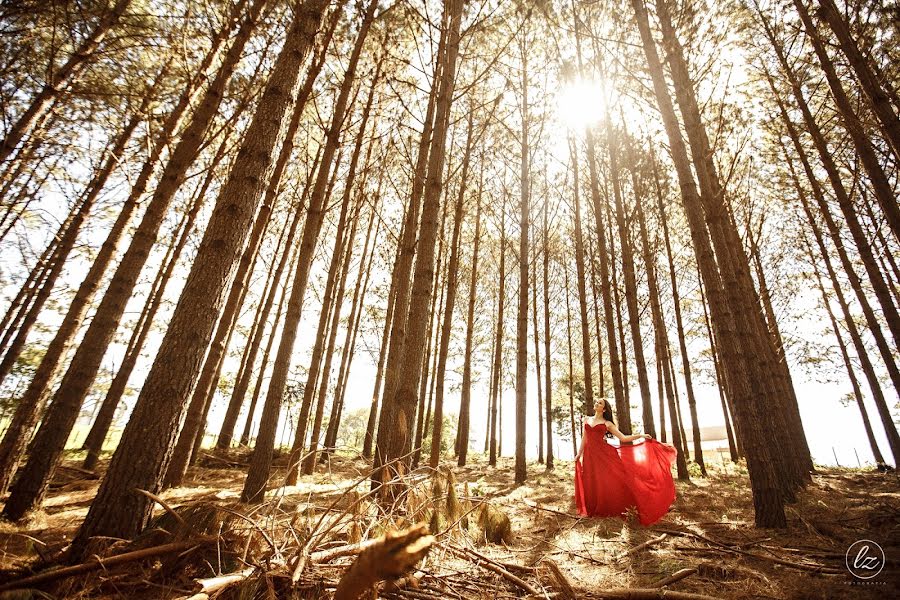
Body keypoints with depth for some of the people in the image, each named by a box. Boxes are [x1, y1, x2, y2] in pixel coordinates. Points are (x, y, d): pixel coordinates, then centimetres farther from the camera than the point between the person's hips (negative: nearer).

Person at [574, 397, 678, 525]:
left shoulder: (607, 423, 4)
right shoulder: (587, 419, 13)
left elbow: (624, 438, 2)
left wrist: (640, 435, -7)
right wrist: (579, 454, 16)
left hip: (604, 454, -3)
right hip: (589, 455, 3)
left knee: (608, 483, -6)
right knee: (591, 485, 5)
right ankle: (593, 511, 20)